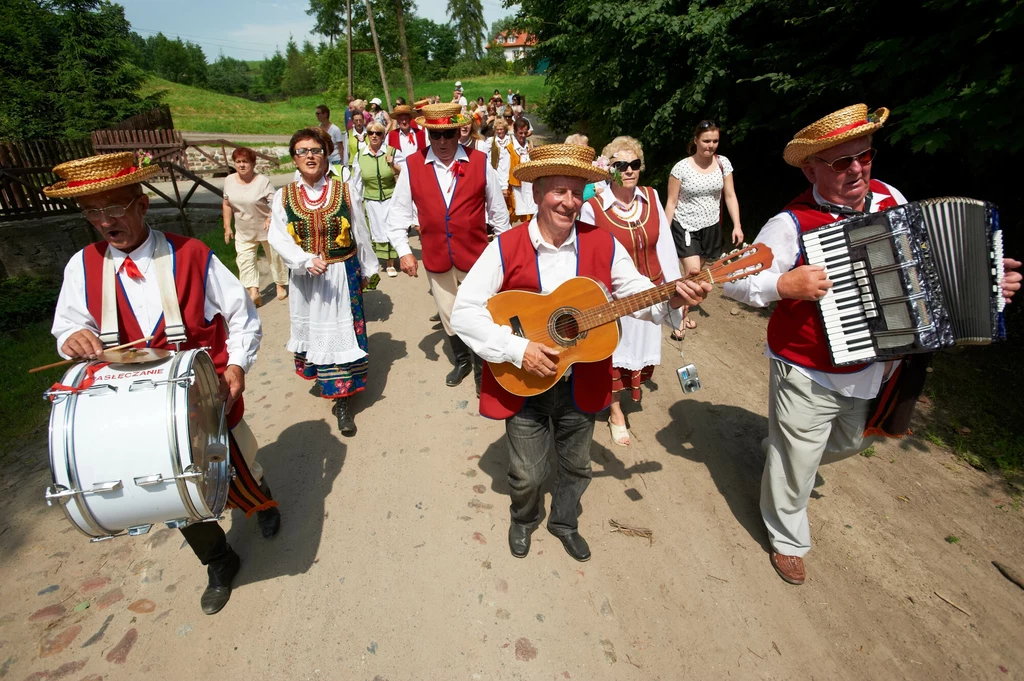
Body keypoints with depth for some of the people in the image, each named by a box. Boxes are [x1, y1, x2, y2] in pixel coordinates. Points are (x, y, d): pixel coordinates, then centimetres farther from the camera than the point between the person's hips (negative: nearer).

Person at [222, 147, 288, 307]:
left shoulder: (263, 181, -15)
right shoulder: (229, 180, -1)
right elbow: (227, 204, 8)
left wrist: (270, 218, -36)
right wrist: (227, 226, 6)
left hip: (266, 229, -4)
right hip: (243, 231, 4)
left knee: (275, 256, 10)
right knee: (244, 259, -5)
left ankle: (280, 286, 29)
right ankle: (253, 292, -5)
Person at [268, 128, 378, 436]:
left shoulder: (345, 189, -3)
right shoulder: (284, 196, 0)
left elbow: (360, 234, 3)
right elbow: (279, 238, -4)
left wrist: (367, 270, 8)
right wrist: (306, 261, -21)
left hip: (343, 274, -2)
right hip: (306, 278, 2)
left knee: (342, 332, 1)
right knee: (313, 330, 15)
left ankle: (342, 399, 11)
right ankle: (326, 379, 38)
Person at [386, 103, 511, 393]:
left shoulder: (480, 162, -4)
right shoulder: (412, 165, -3)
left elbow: (497, 209, 3)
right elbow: (399, 211, 3)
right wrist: (403, 251, -3)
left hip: (475, 256, -2)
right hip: (436, 258, 2)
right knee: (449, 318, 17)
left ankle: (482, 369, 29)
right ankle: (462, 361, 42)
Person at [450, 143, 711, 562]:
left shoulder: (603, 244, -5)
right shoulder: (505, 248, -14)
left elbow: (636, 292, 2)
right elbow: (464, 311, -16)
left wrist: (671, 298, -20)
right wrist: (517, 349, -25)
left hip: (581, 383, 3)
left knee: (576, 466, 21)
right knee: (527, 474, 12)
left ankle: (564, 522, 52)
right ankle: (523, 520, 48)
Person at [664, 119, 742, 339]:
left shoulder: (723, 163, 0)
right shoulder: (682, 167, -10)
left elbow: (730, 196, 3)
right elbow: (671, 202, -7)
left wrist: (737, 225, -5)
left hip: (711, 227, 4)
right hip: (686, 227, -4)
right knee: (692, 273, -15)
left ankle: (683, 308, 29)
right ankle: (681, 318, 1)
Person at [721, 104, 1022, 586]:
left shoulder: (891, 198, -1)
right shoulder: (792, 224, -21)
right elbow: (734, 281, -20)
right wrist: (785, 283, -34)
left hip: (871, 367, 7)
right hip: (808, 375, -7)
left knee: (853, 441, 29)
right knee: (796, 464, 9)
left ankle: (779, 446, 56)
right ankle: (787, 540, 35)